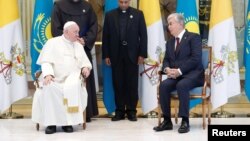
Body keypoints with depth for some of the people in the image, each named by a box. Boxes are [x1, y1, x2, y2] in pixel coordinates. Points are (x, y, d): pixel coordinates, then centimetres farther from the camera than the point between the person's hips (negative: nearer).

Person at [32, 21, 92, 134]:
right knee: (50, 88, -36)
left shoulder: (79, 45, 21)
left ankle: (68, 121, -30)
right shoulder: (52, 42, 9)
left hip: (72, 78, 2)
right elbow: (46, 61, -1)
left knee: (73, 87, -35)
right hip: (54, 78, -2)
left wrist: (85, 67, -3)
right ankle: (51, 122, -31)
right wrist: (48, 74, -20)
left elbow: (85, 61, 22)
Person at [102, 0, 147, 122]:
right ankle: (120, 111, 9)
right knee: (118, 84, 3)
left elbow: (143, 35, 1)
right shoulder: (110, 15, 6)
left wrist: (142, 54, -5)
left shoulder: (138, 14, 3)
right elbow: (106, 36, 6)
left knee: (132, 84, 2)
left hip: (132, 54, -1)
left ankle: (131, 111, 9)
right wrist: (106, 55, 0)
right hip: (116, 55, 1)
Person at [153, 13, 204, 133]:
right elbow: (166, 60, 16)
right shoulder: (170, 42, 20)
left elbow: (195, 59, -14)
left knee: (181, 85, -36)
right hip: (176, 75, 6)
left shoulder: (193, 37, -3)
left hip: (193, 74, -6)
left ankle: (185, 121, -28)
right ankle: (167, 121, -19)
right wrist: (167, 69, -9)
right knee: (164, 85, -25)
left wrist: (179, 70, -20)